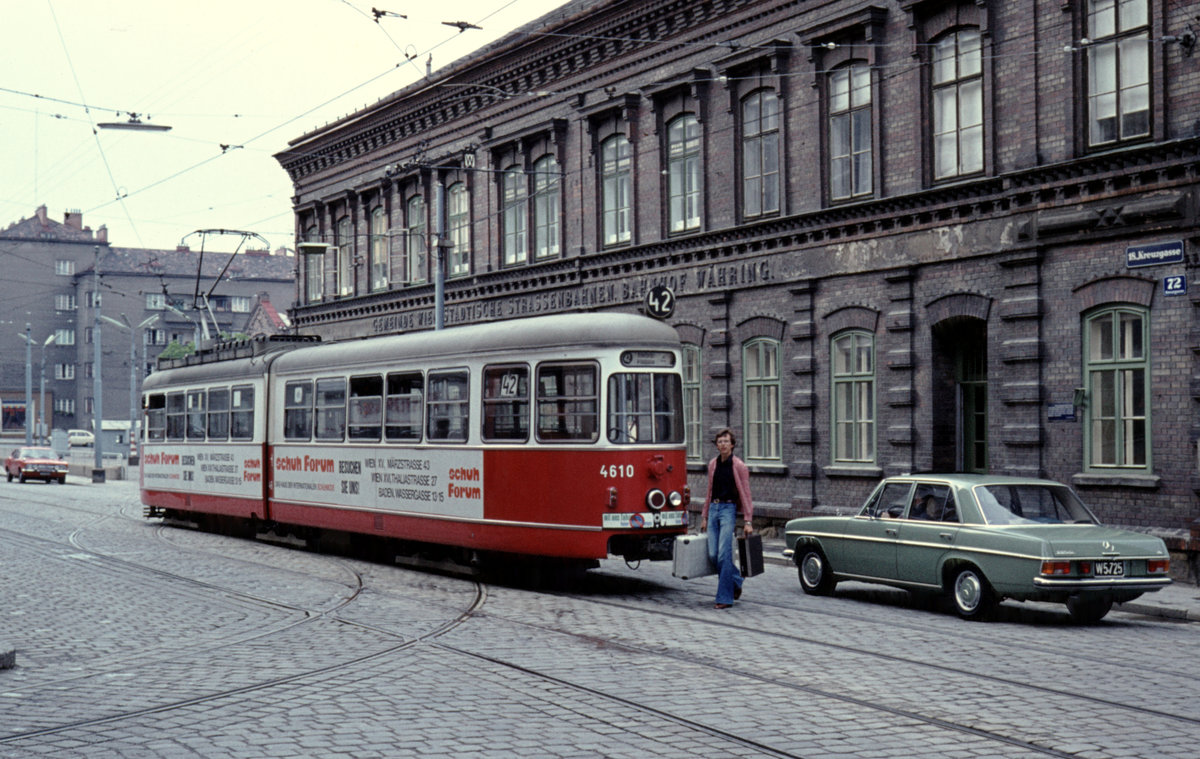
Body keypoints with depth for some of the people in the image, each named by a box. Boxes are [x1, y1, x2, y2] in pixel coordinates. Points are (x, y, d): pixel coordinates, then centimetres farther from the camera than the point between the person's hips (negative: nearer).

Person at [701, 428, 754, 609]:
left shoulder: (739, 466, -5)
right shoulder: (713, 464, 11)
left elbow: (745, 494, -5)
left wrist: (748, 521, -9)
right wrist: (704, 517, 18)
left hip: (728, 509, -6)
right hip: (714, 508, 6)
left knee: (724, 554, -10)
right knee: (713, 555, 1)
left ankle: (725, 598, -4)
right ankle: (736, 581, 26)